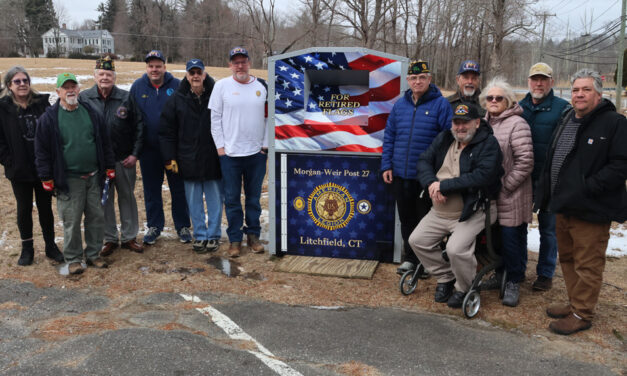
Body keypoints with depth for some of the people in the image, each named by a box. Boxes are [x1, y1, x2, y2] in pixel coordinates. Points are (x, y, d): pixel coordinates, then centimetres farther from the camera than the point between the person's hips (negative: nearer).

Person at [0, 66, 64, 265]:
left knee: (45, 207, 12)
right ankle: (27, 249, 27)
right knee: (24, 209, 12)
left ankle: (50, 245, 26)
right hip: (19, 171, -1)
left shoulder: (42, 103, -2)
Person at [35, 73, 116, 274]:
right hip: (68, 180, -4)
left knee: (97, 216, 9)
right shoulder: (49, 118, -4)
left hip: (93, 177, 4)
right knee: (71, 221, 2)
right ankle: (73, 259, 17)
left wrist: (109, 167, 11)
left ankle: (93, 254, 25)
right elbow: (42, 150, -2)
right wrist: (46, 178, -4)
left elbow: (104, 143, 14)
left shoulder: (91, 113, 7)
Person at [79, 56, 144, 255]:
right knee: (104, 200, 10)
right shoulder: (84, 98, -2)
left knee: (127, 197, 11)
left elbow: (138, 126, 1)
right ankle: (109, 238, 23)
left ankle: (129, 237, 24)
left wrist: (135, 154, -4)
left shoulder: (126, 98, -3)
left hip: (124, 160, 0)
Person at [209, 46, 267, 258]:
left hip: (257, 153, 2)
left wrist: (265, 145, 1)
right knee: (232, 198, 5)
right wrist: (220, 146, -5)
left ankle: (253, 235, 24)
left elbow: (268, 118, 7)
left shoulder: (262, 86, 6)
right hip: (230, 153, -1)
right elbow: (215, 119, 1)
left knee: (254, 197, 11)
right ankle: (235, 239, 16)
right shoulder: (222, 86, 1)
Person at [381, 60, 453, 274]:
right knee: (406, 218, 14)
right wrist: (386, 165, 5)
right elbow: (389, 137, 12)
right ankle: (410, 258, 28)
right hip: (400, 175, 5)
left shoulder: (441, 105, -5)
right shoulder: (400, 105, 9)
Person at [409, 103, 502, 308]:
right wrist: (431, 183, -16)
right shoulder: (444, 139, 8)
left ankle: (464, 288, 4)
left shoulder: (488, 144, -12)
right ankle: (445, 278, 24)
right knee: (417, 240, 5)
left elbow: (482, 176, -25)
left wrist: (444, 185, -23)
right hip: (439, 212, 7)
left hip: (472, 212, -7)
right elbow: (424, 161, 6)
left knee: (456, 248, -26)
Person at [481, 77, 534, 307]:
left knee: (511, 237, 0)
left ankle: (514, 281, 15)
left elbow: (525, 161, -17)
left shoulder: (516, 124, -13)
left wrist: (505, 186, -15)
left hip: (510, 196, -7)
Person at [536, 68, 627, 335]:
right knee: (567, 258, 18)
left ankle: (582, 314, 13)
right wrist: (546, 194, 12)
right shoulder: (565, 121, 15)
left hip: (591, 211, -8)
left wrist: (588, 188, -23)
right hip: (563, 206, 8)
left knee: (587, 264, 1)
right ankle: (574, 303, 33)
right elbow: (551, 161, 20)